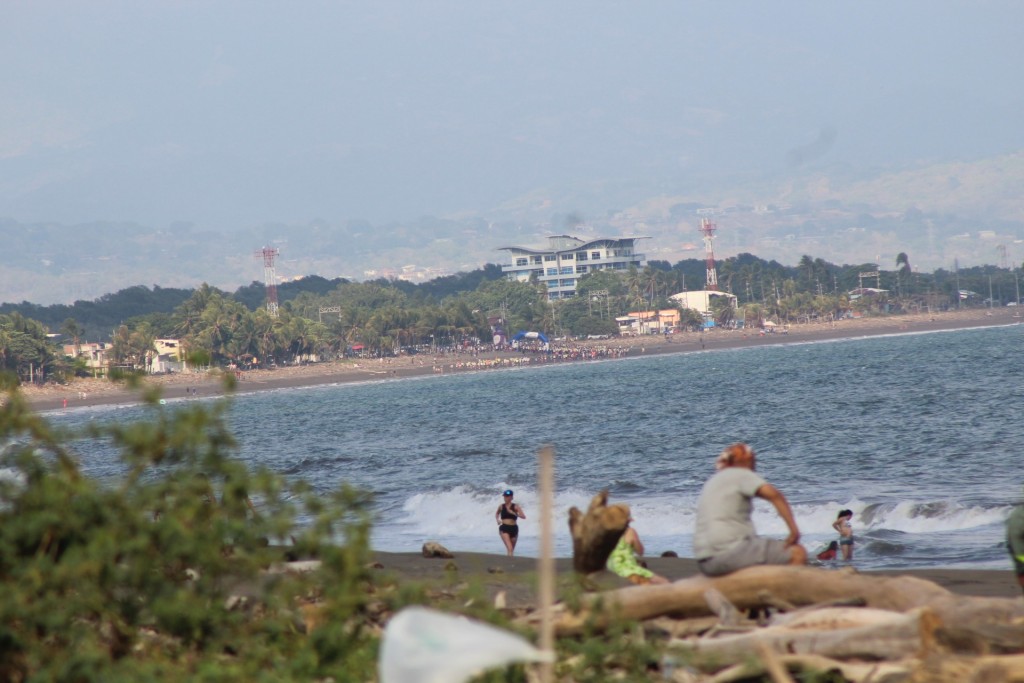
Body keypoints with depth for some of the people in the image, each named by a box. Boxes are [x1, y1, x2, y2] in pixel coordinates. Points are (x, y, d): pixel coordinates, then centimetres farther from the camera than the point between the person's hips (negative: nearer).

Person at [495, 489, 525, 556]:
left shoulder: (516, 506, 0)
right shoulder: (501, 506, 5)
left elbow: (523, 516, -11)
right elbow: (497, 514, 27)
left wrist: (513, 513, -22)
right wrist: (498, 519, 7)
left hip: (514, 528, 1)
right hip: (504, 528, -1)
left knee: (512, 549, 13)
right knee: (510, 548, -19)